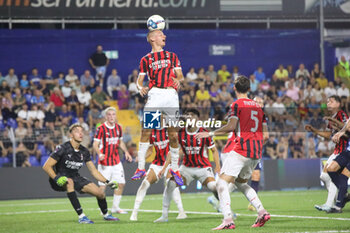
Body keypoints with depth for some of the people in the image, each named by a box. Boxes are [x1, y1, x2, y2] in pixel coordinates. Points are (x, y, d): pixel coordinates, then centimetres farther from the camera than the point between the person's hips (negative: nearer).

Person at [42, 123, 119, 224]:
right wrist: (56, 178, -34)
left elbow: (93, 171, 10)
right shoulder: (63, 148, -19)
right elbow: (46, 166, -20)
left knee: (100, 193, -6)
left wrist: (107, 182, 1)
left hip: (75, 177, 6)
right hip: (61, 180, -6)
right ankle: (81, 216, -39)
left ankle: (106, 215, 28)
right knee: (69, 182, -41)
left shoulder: (84, 151, 1)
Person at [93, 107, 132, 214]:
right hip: (104, 162, -6)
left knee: (121, 184, 5)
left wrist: (126, 152, 7)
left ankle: (115, 207, 18)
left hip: (116, 161, 6)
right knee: (102, 186, -6)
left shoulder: (118, 128, 8)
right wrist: (99, 154, -30)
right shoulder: (101, 129, -10)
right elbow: (95, 144, -11)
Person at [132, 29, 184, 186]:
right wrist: (141, 87, -11)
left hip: (171, 94, 2)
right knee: (146, 130, -13)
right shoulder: (146, 59, 15)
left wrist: (178, 80, -11)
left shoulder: (172, 56, 21)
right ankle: (141, 168, -11)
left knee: (173, 134, 0)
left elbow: (180, 75, 13)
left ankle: (175, 169, 12)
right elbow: (140, 79, 12)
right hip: (155, 94, -2)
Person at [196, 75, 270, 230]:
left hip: (241, 150, -8)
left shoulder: (237, 104, -3)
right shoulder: (258, 107, 18)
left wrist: (210, 134, -7)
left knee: (222, 183, -8)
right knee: (240, 182, 26)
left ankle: (228, 220, -23)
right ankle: (261, 212, 11)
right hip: (256, 154, 8)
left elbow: (231, 126, -16)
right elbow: (265, 136, 16)